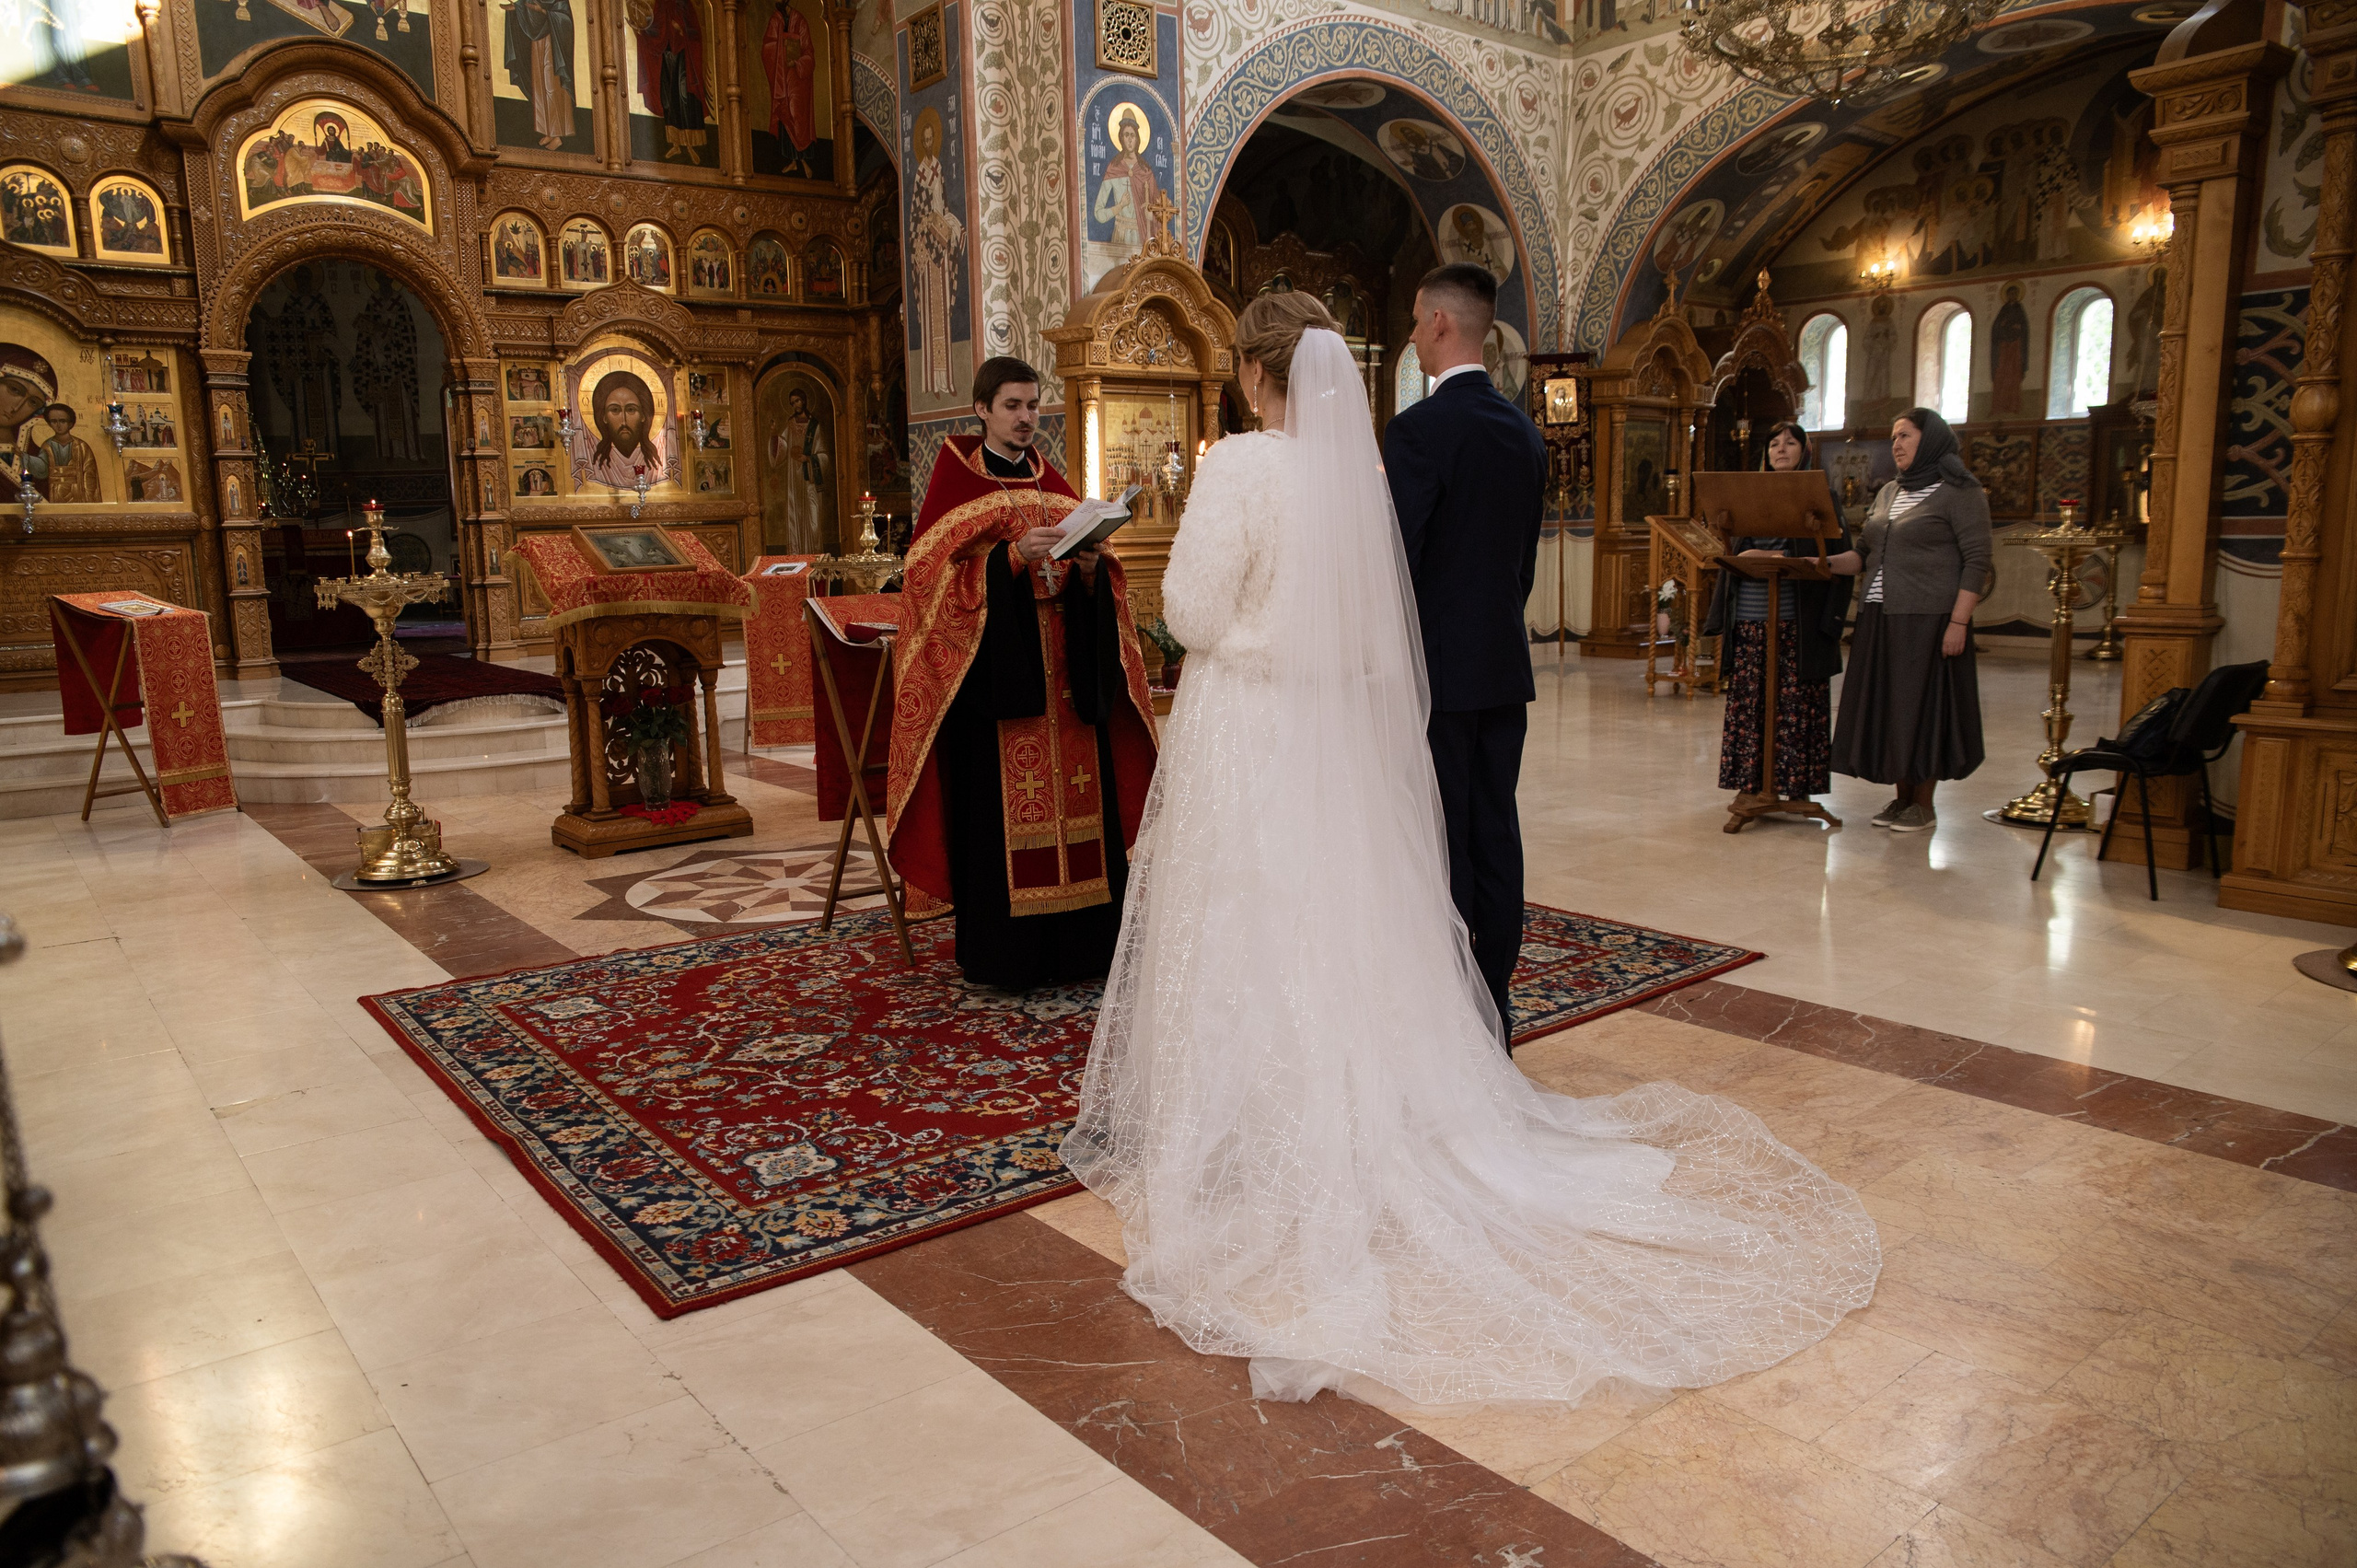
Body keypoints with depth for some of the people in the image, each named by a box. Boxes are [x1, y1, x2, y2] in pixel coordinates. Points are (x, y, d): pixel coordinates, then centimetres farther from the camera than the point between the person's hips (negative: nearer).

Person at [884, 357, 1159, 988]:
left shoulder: (1054, 485, 17)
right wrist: (1012, 557, -20)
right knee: (999, 802, -6)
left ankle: (1073, 943, 12)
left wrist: (1090, 567, -8)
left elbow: (1095, 585, 15)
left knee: (1071, 791, 3)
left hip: (1063, 670, 5)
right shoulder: (955, 479, 3)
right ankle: (1001, 952, 4)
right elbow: (933, 572, -8)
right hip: (994, 668, -4)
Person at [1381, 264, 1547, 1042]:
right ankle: (1493, 1011, 21)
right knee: (1496, 838, 11)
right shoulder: (1526, 433, 11)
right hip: (1505, 666, 8)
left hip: (1438, 669, -7)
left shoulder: (1419, 428, -14)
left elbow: (1395, 560, -16)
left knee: (1442, 847, -2)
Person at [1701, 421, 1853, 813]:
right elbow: (1734, 550, 18)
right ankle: (1750, 784, 9)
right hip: (1750, 615, 3)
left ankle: (1796, 787, 4)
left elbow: (1841, 556, -1)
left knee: (1796, 702, -3)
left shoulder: (1822, 496, 5)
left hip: (1797, 619, -3)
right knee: (1748, 701, 2)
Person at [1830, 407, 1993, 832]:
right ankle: (1902, 796, 19)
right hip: (1881, 618, 7)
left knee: (1923, 705, -1)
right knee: (1887, 705, 8)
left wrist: (1959, 622, -18)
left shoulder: (1959, 493, -5)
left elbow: (1977, 561, -11)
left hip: (1928, 619, -7)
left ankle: (1924, 805, 8)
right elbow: (1863, 555, 18)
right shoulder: (1889, 492, 17)